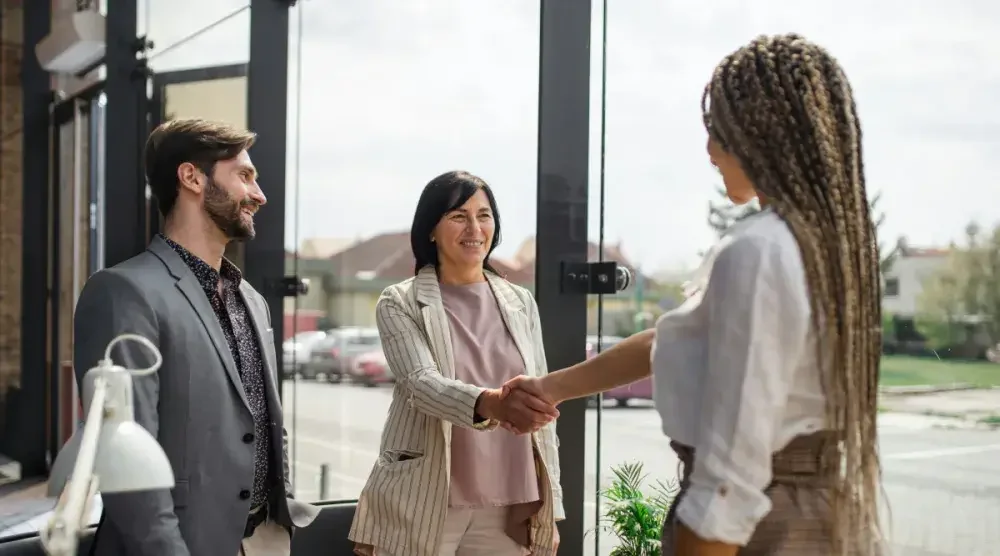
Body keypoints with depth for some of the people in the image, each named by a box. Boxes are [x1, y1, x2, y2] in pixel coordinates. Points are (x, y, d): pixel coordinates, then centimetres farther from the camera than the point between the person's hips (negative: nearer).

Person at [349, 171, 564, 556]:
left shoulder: (521, 303, 9)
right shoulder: (399, 304, -1)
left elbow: (540, 407, 10)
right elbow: (421, 383, -17)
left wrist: (550, 507, 7)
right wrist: (490, 403, -37)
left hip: (507, 510, 3)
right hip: (422, 509, -3)